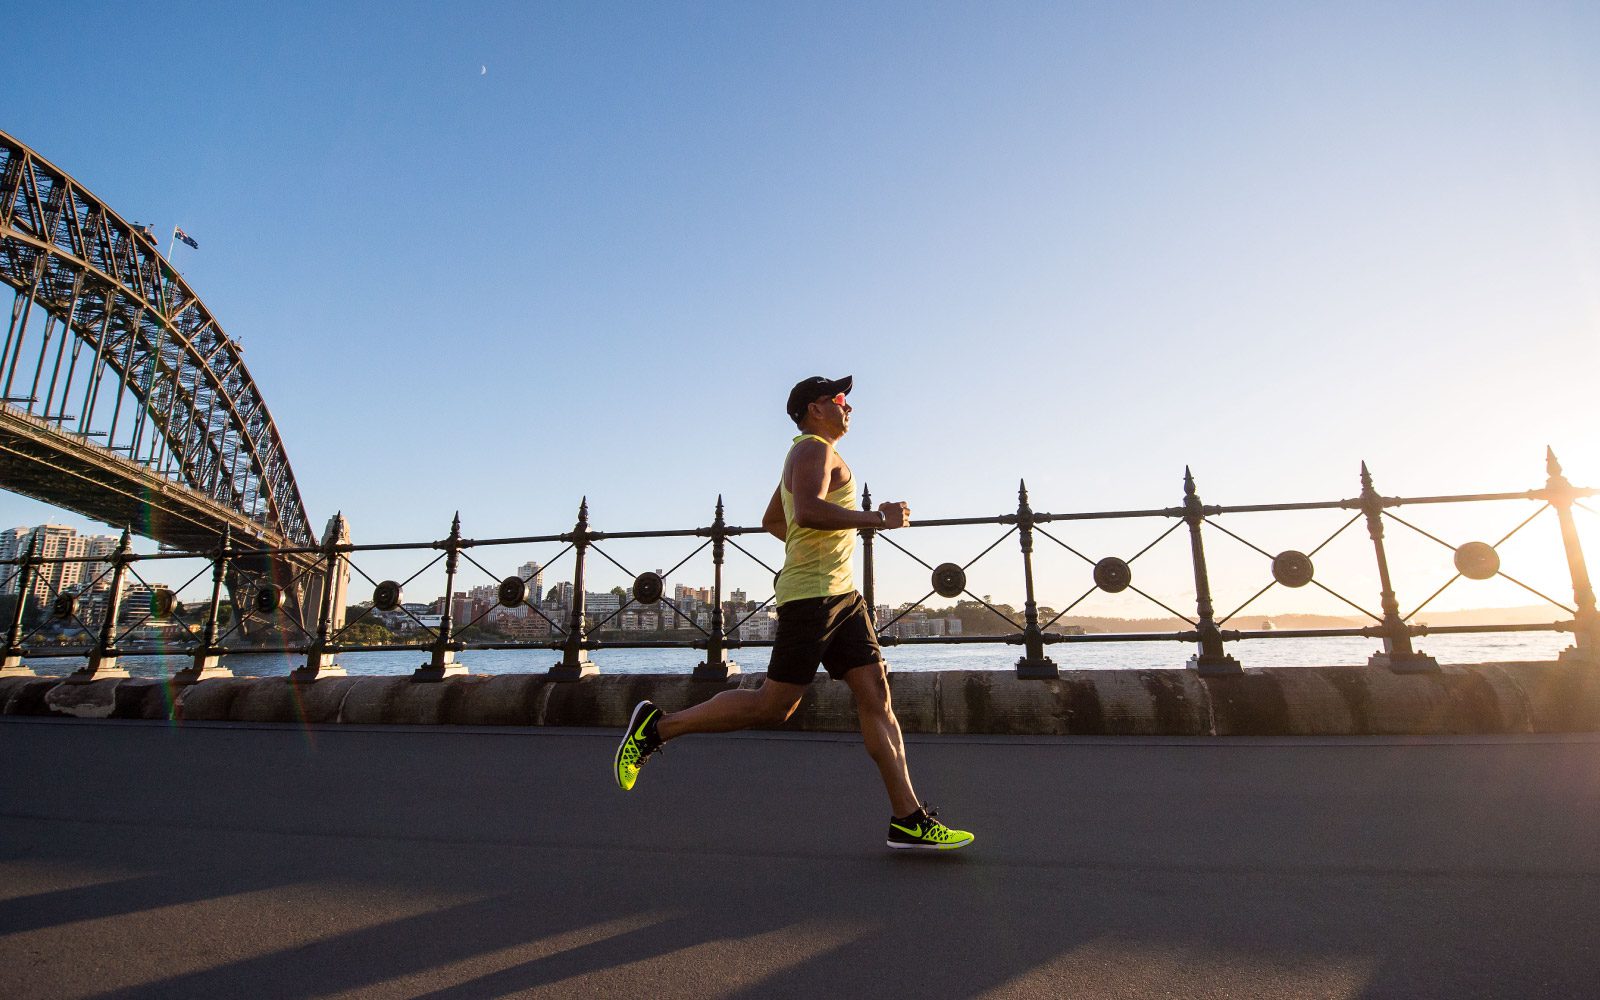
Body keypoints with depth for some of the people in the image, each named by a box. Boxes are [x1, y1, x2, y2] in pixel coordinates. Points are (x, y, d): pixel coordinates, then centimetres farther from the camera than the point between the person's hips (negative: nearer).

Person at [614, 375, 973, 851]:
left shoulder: (809, 456, 26)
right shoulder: (813, 448, -6)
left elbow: (771, 520, 34)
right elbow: (808, 511, -26)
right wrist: (877, 518, -18)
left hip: (842, 596, 10)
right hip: (812, 595, -10)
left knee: (876, 695, 3)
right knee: (773, 706, -7)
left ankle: (908, 819, 6)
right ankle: (658, 725, 6)